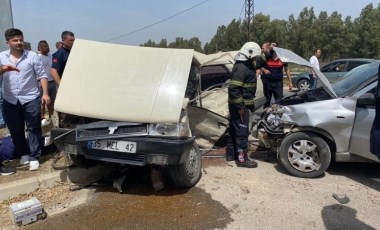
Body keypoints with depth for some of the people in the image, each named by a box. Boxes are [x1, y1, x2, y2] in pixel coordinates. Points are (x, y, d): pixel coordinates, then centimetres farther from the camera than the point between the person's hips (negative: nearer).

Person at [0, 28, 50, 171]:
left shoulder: (32, 56, -1)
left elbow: (42, 75, -1)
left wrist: (45, 93, -9)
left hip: (31, 99, -3)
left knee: (33, 129, 2)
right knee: (15, 130, 12)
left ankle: (34, 157, 10)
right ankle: (23, 154, 30)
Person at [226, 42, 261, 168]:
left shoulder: (245, 65, 14)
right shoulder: (241, 67, -19)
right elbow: (233, 88, -27)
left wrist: (250, 102, 23)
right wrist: (240, 106, -24)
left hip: (242, 103, 11)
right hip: (240, 105, -11)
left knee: (234, 129, 16)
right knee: (242, 131, -5)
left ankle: (231, 153, 28)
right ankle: (242, 159, 3)